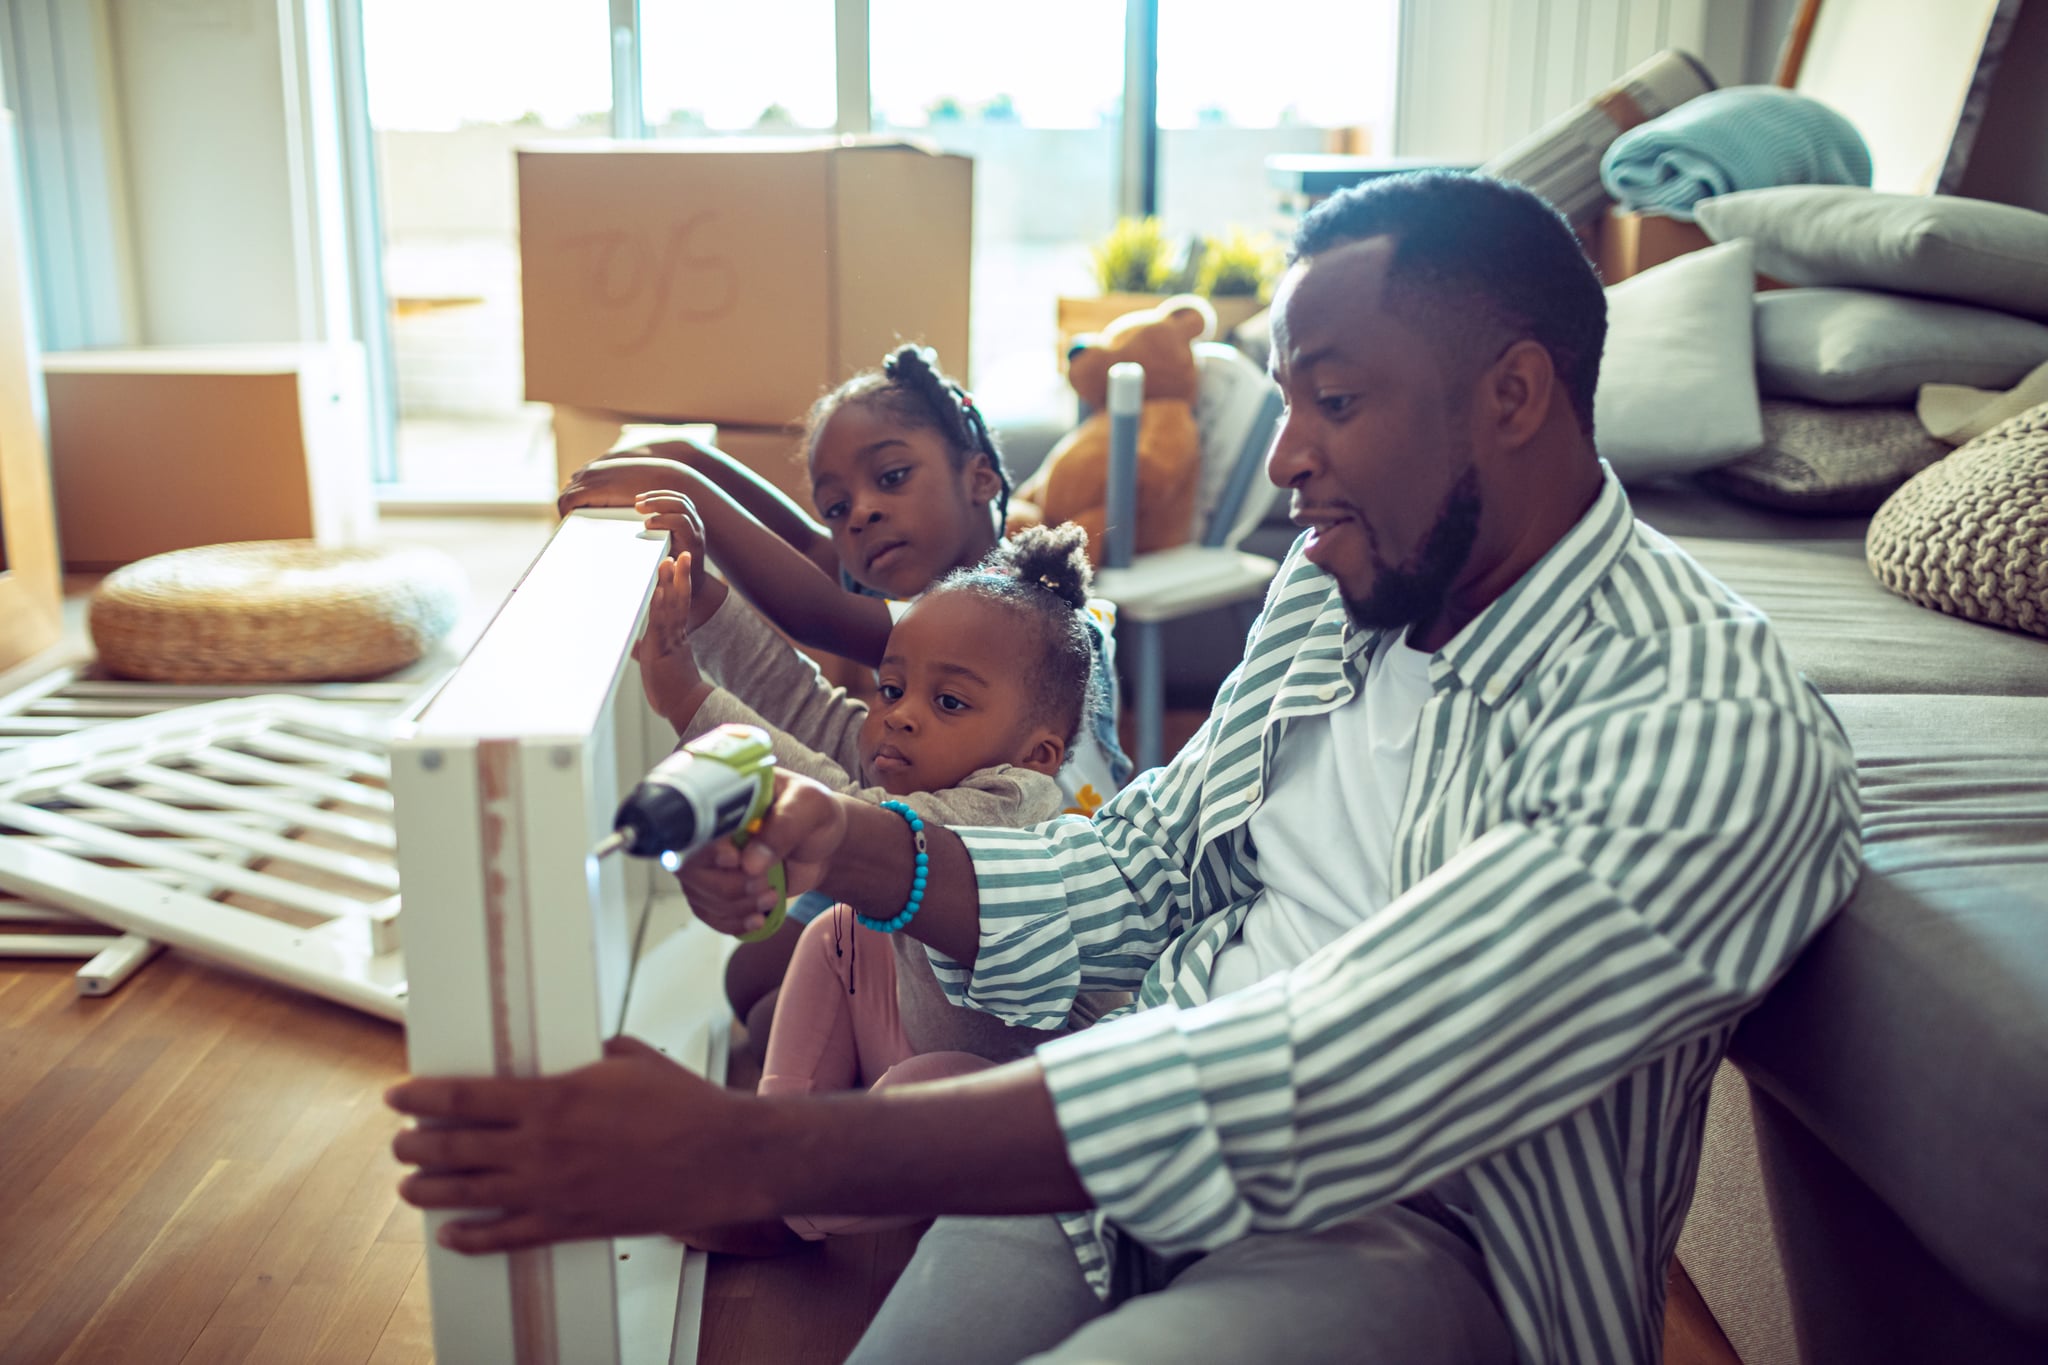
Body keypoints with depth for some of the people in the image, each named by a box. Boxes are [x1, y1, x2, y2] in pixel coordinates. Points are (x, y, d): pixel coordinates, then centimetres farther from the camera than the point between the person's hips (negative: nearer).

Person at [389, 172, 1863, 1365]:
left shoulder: (1714, 733, -21)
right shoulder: (1332, 595, 5)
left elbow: (1316, 1093, -30)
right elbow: (1143, 872, 13)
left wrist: (756, 1149, -32)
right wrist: (861, 853, -6)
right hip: (1153, 1138, 6)